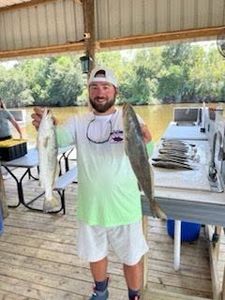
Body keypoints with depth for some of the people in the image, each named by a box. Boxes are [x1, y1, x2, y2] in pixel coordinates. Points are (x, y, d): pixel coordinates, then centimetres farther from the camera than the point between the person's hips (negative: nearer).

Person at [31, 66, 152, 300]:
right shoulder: (78, 122, -2)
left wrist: (144, 142, -48)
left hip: (123, 207, -3)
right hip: (90, 207, 4)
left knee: (131, 257, 17)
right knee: (94, 253, 25)